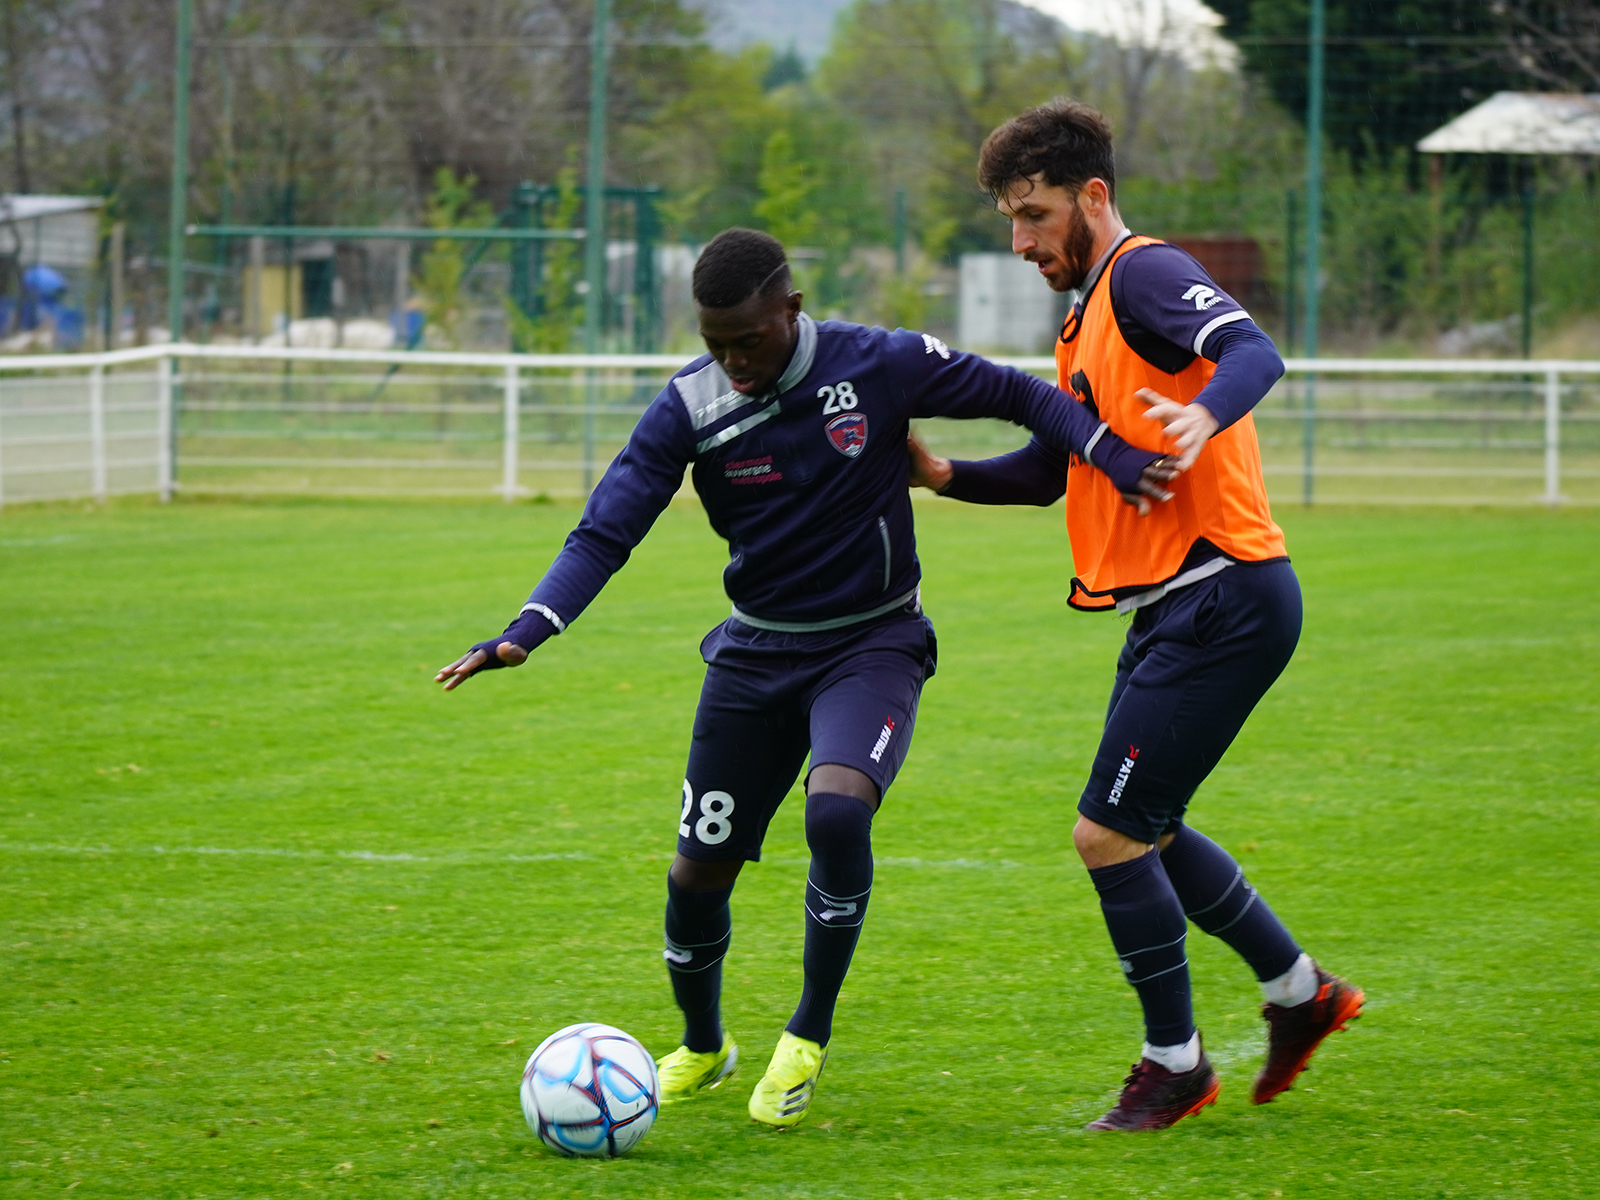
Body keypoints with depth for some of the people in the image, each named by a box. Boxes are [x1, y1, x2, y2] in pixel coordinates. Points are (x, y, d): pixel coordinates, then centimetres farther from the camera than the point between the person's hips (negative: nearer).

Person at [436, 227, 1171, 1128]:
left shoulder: (880, 365, -14)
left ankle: (809, 1040, -9)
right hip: (756, 651, 3)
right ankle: (703, 1047, 34)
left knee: (838, 811, -29)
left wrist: (1114, 455, -16)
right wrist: (525, 633, -27)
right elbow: (605, 533, -13)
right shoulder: (691, 406, -11)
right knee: (700, 867, 4)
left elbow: (1018, 396, -2)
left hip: (873, 643, -3)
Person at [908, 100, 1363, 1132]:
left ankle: (1176, 1063, 5)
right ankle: (1300, 990, 32)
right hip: (1173, 609, 11)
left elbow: (1255, 353, -31)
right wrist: (942, 475, 9)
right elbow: (1049, 470, 25)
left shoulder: (1145, 275, -12)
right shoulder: (1090, 317, 19)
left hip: (1221, 600, -11)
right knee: (1143, 829, 19)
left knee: (1110, 833, -9)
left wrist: (1205, 415, -51)